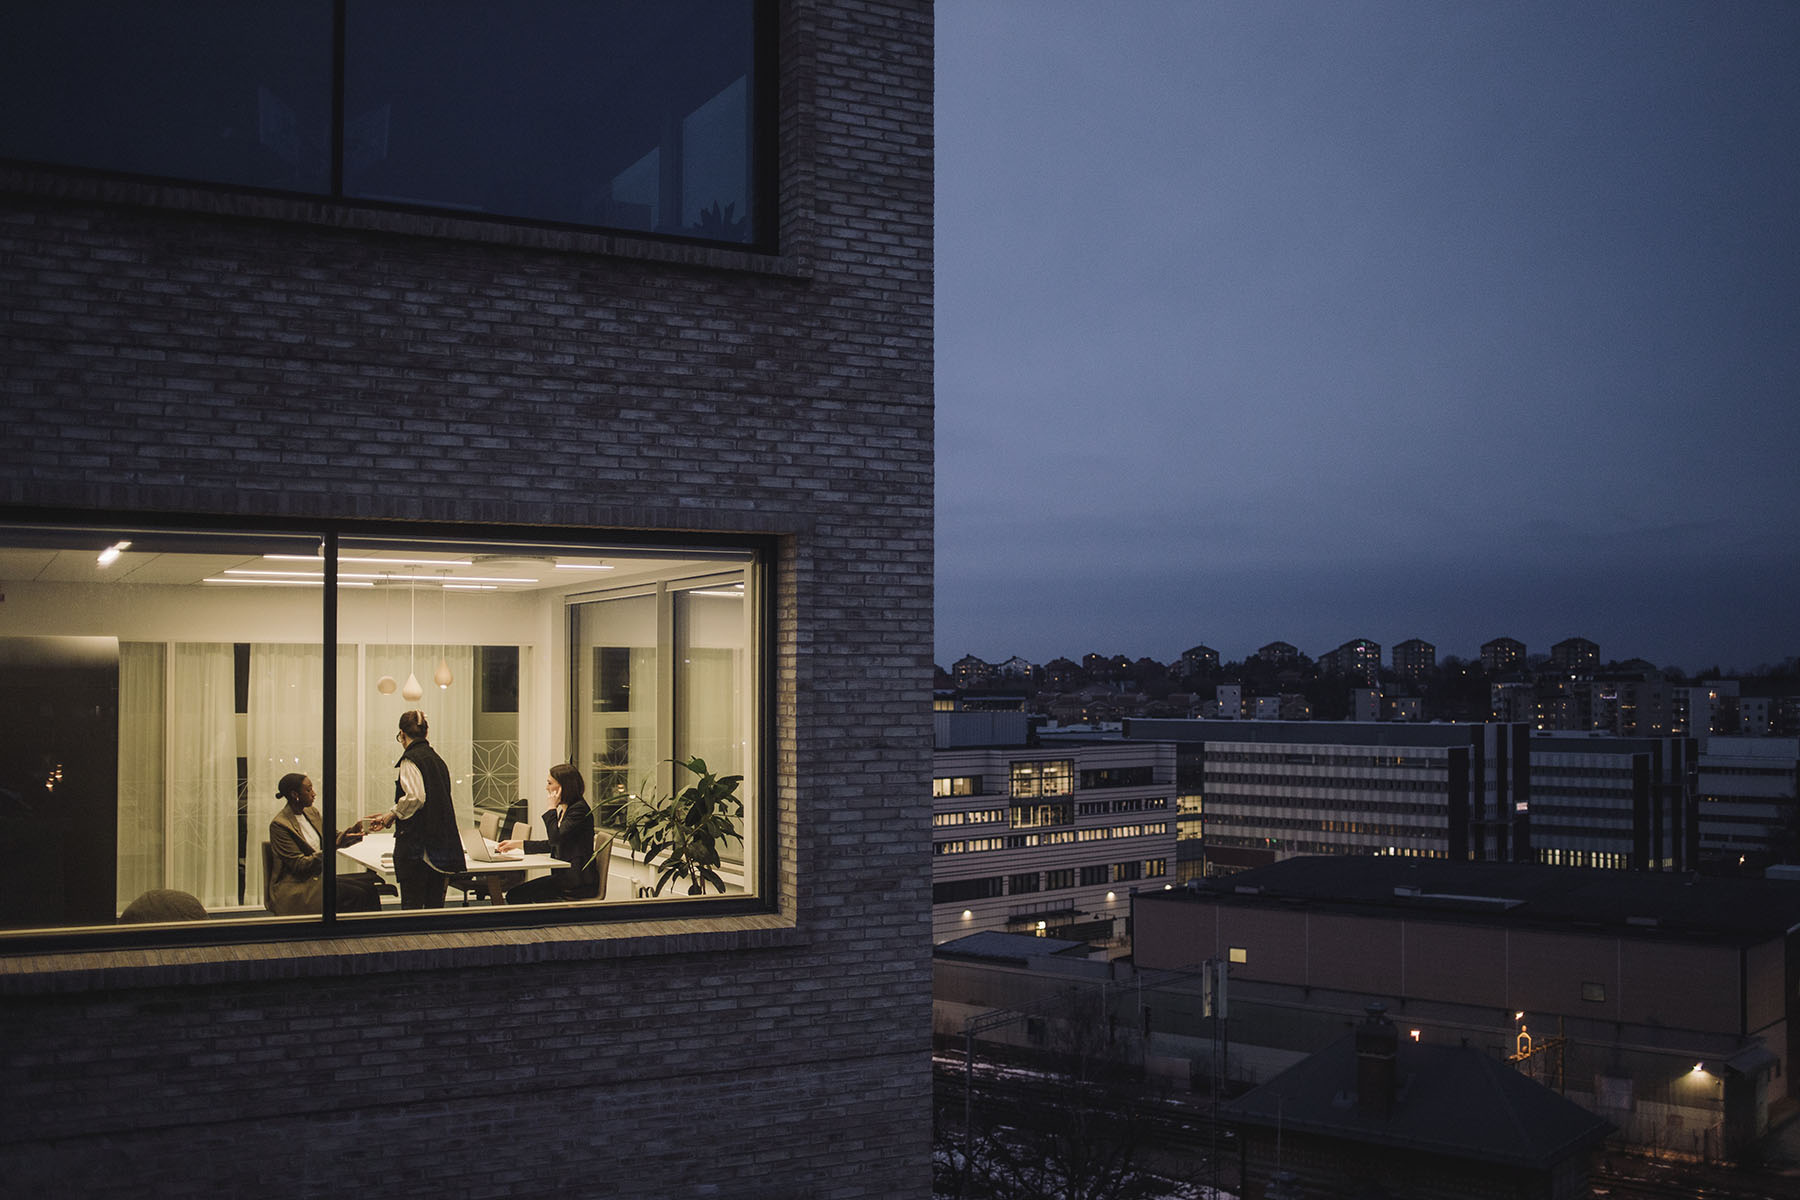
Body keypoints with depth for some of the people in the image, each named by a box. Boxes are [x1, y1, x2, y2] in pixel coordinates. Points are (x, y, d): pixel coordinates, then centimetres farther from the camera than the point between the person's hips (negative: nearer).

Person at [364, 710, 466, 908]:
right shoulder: (437, 759, 14)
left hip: (416, 841, -7)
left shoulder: (410, 759, -9)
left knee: (412, 903, -3)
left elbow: (415, 797, -21)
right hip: (441, 843, 7)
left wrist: (393, 814, -3)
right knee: (435, 903, 11)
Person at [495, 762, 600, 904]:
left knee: (516, 895, -16)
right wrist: (518, 843, 20)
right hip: (564, 876, 10)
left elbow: (556, 838, -21)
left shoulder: (579, 809, -13)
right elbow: (552, 845, 24)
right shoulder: (564, 810, 18)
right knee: (514, 894, -2)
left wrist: (552, 808, -11)